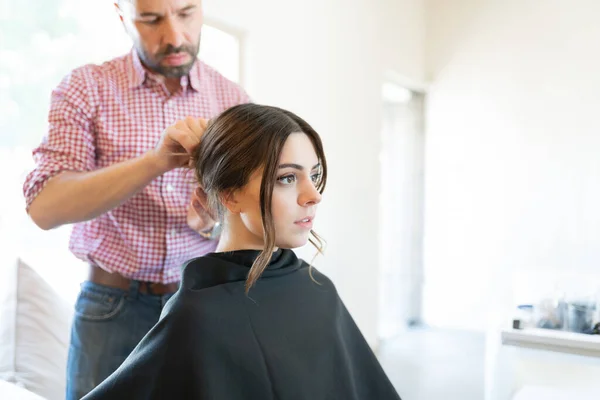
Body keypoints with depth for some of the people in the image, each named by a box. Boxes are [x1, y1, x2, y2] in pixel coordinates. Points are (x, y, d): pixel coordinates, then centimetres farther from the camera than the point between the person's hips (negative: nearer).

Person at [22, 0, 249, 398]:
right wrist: (156, 162, -32)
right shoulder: (87, 87, -5)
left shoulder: (234, 100, 0)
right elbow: (44, 207, -18)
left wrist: (217, 223, -21)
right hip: (113, 309, -1)